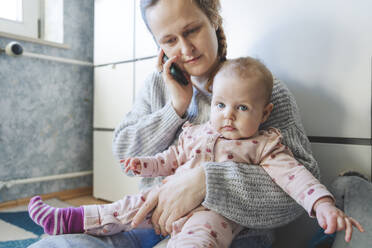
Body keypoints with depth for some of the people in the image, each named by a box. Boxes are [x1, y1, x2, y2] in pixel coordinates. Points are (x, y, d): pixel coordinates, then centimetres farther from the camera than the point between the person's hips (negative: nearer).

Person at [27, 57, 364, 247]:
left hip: (215, 211, -5)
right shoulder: (196, 132, 10)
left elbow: (293, 174, -12)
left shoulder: (263, 145, -4)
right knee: (129, 207, 7)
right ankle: (68, 220, 21)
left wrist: (324, 205, -26)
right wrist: (145, 164, 6)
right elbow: (172, 159, 20)